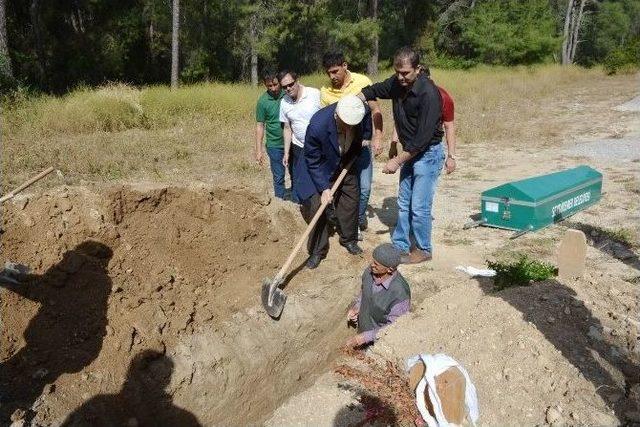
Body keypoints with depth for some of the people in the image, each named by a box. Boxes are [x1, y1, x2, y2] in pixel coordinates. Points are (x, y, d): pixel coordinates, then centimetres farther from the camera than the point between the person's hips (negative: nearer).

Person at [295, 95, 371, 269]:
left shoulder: (364, 112, -27)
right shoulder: (317, 125, -38)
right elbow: (313, 162, -24)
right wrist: (324, 188, -23)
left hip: (344, 163, 4)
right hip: (319, 167, -4)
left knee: (351, 199, 10)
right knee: (315, 206, -8)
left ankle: (349, 239, 33)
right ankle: (317, 251, 8)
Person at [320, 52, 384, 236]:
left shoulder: (362, 81, -6)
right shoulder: (325, 92, -4)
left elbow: (375, 111, -2)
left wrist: (377, 138, -10)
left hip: (362, 144, 0)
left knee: (364, 188, 2)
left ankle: (359, 218, 29)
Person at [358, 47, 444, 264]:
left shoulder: (428, 93, -27)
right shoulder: (397, 83, -4)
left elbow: (422, 138, -26)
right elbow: (373, 90, 13)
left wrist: (397, 161, -21)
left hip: (428, 154, -8)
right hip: (410, 151, 8)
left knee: (419, 207, -2)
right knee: (404, 204, 13)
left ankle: (424, 250, 16)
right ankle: (400, 246, 24)